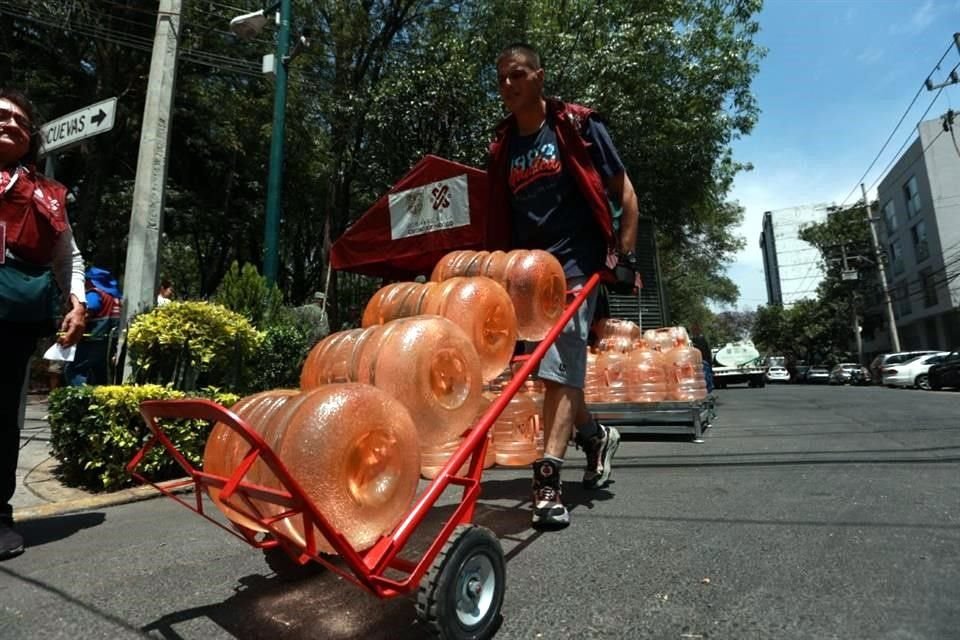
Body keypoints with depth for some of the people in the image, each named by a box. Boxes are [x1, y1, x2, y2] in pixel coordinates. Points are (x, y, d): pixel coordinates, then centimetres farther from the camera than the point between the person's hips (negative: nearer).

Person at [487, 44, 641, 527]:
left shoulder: (578, 126, 2)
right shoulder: (501, 146, 14)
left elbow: (625, 195, 3)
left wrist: (624, 256, -6)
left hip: (574, 266, -5)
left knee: (559, 367, -14)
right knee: (556, 369, 9)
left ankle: (548, 480, -11)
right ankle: (596, 436, 32)